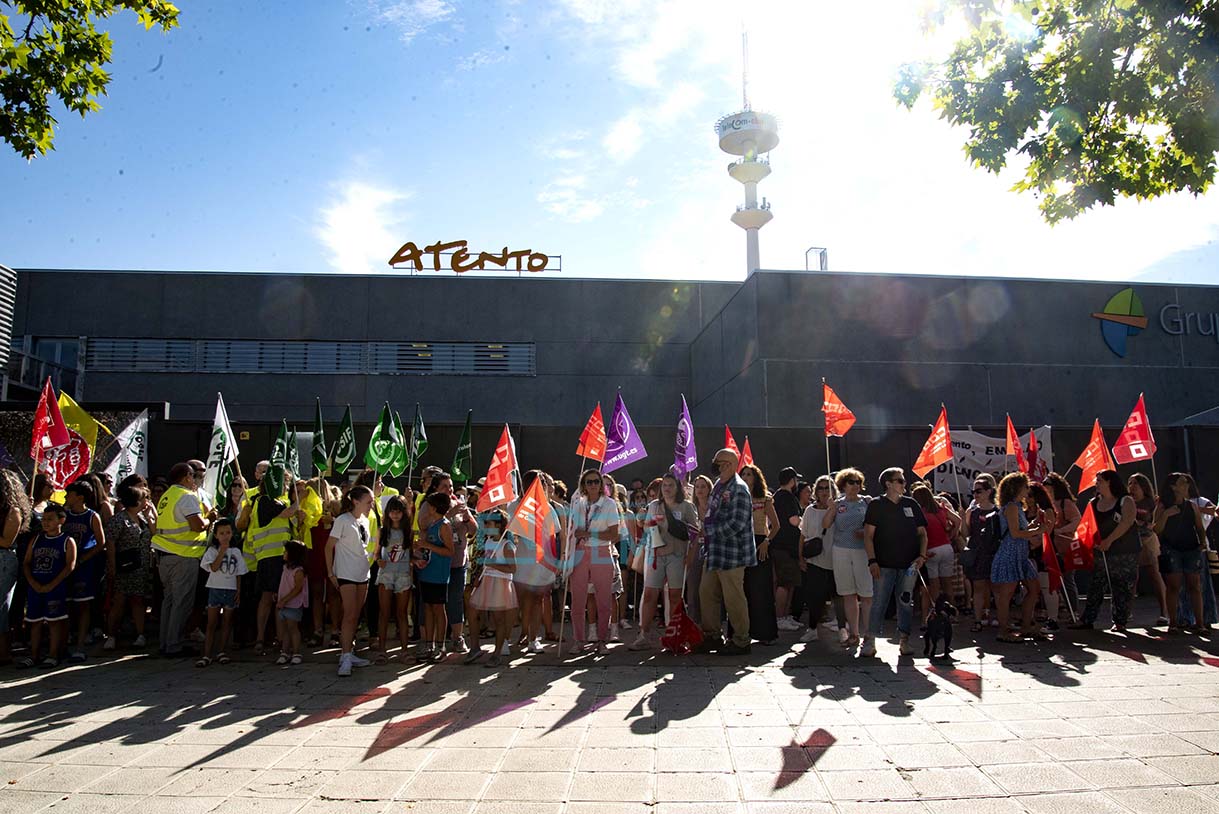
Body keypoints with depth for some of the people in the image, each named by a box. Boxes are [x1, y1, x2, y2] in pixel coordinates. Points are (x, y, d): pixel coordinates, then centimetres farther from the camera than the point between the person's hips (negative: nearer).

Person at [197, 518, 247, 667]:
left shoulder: (236, 551, 8)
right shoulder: (212, 550, -1)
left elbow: (239, 574, 9)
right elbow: (213, 567, -17)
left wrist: (238, 591, 2)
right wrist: (222, 551, -19)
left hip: (231, 590, 3)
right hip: (215, 589, -2)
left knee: (226, 623, 7)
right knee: (211, 623, -2)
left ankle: (221, 652, 16)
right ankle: (206, 655, 0)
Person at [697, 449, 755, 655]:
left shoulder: (739, 489, -15)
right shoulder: (719, 486, 14)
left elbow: (737, 523, -22)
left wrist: (711, 532, -14)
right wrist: (707, 532, 10)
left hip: (732, 553, -9)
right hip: (714, 552, 10)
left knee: (733, 598, 0)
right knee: (706, 593, 13)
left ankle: (741, 642, 13)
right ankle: (711, 636, 26)